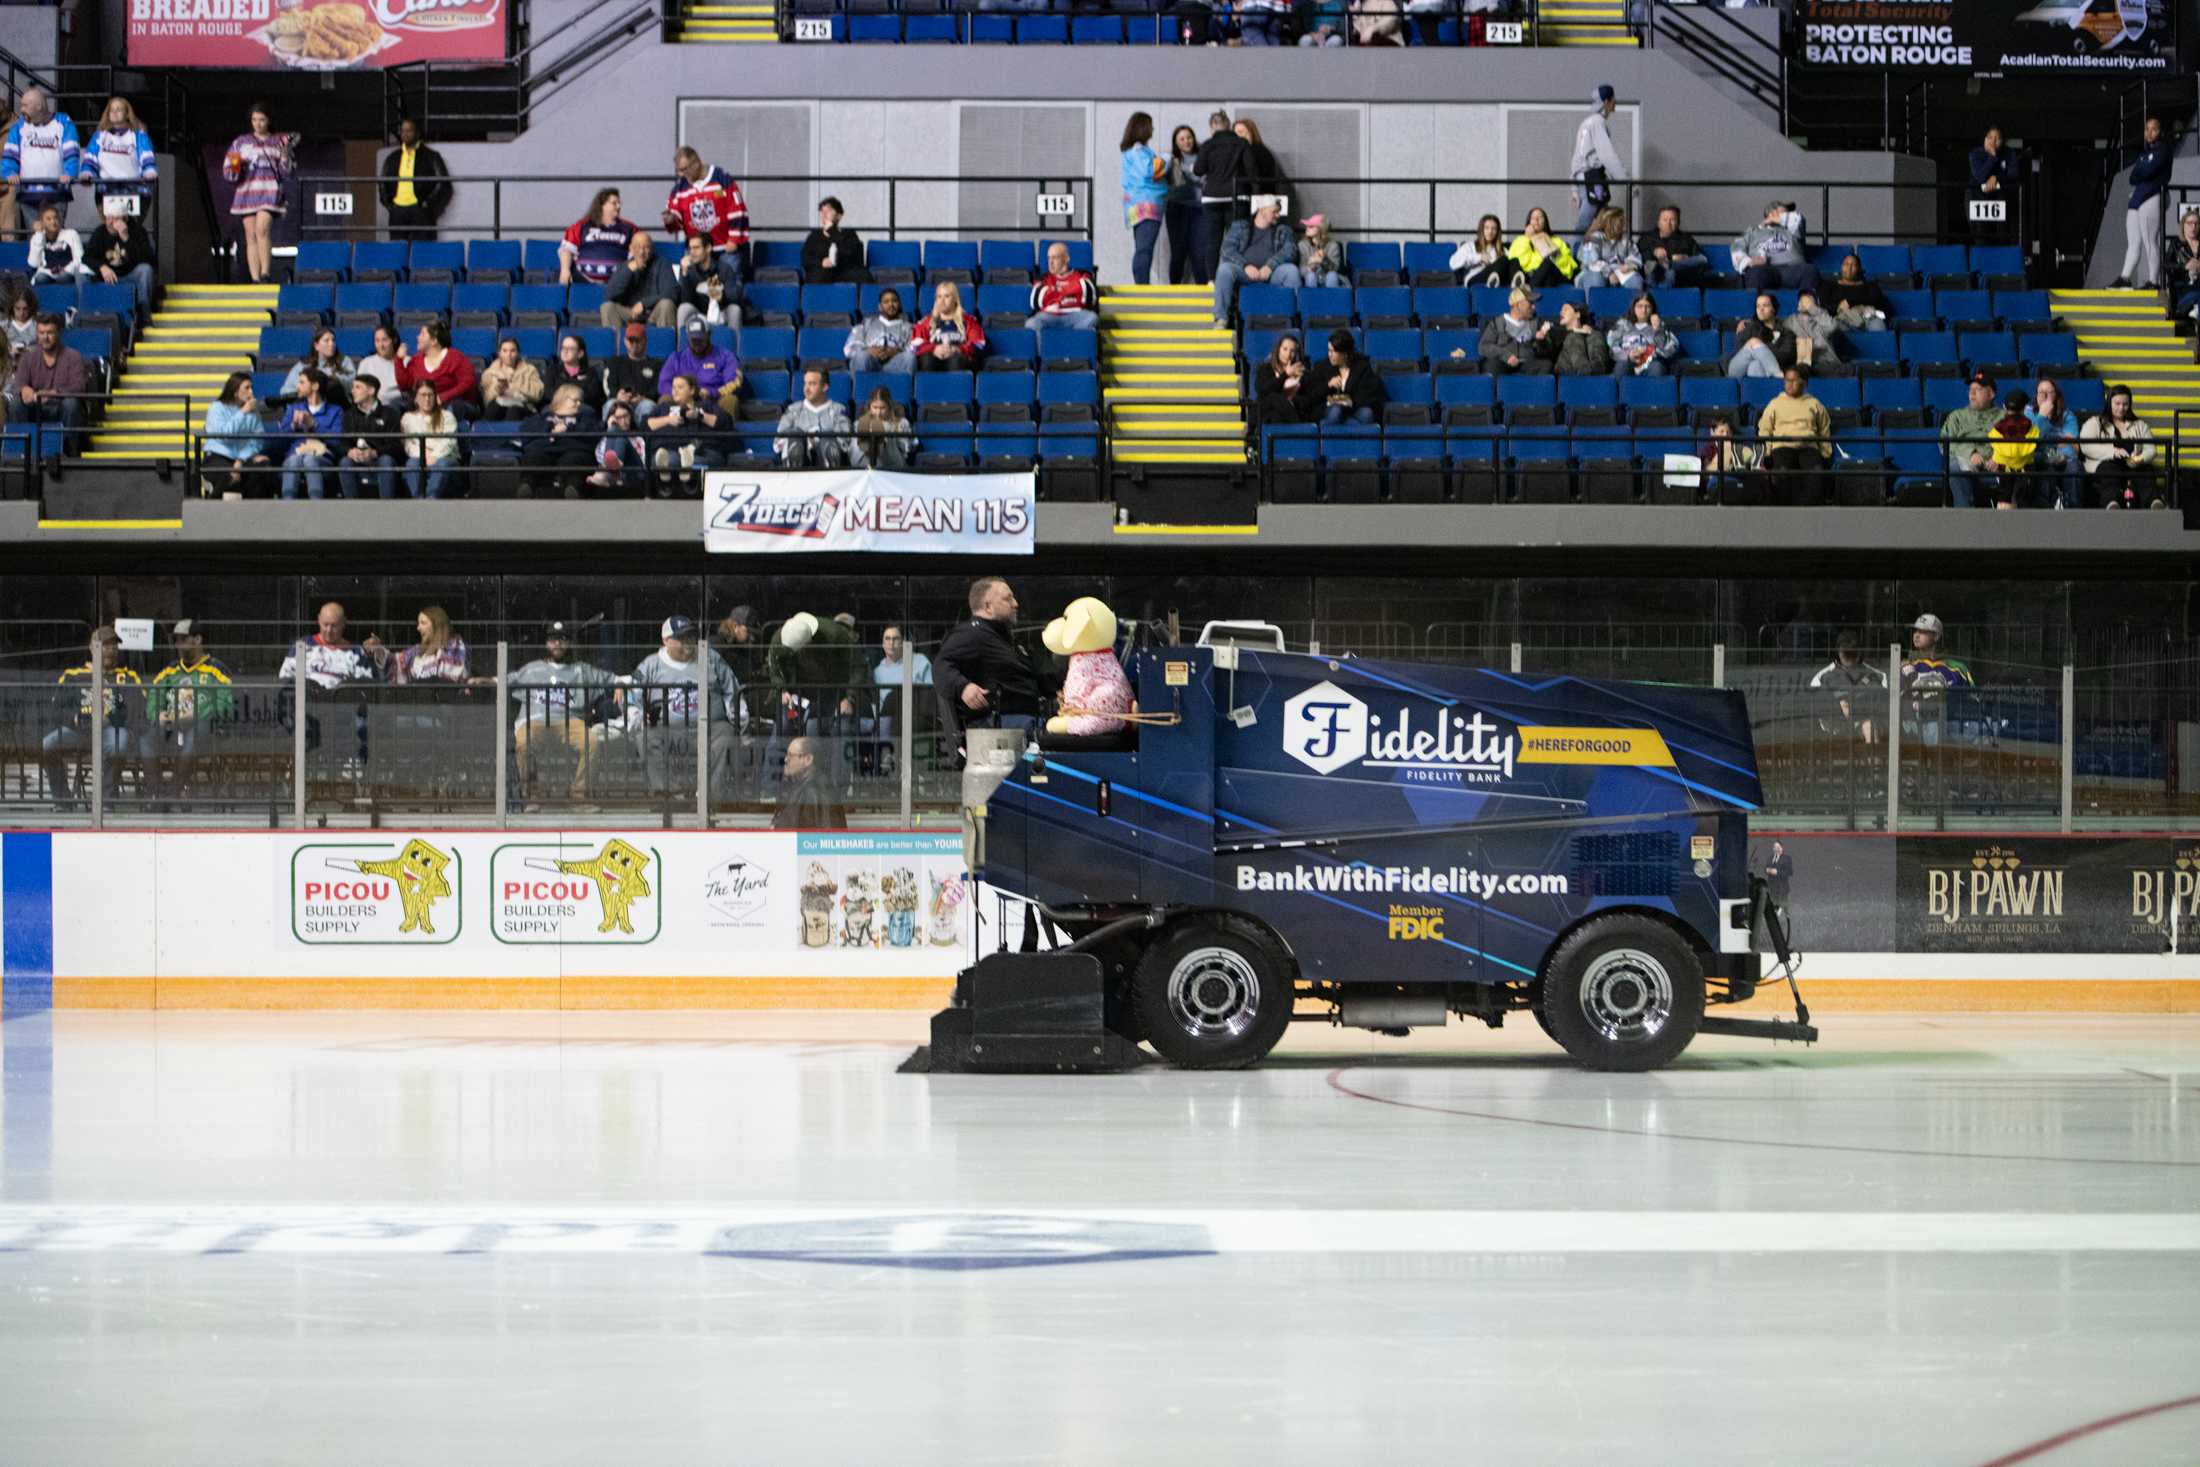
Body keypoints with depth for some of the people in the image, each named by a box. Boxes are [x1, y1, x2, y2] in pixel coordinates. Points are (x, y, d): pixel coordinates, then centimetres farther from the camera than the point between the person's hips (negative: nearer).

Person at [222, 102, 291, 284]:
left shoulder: (278, 143, 11)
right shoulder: (240, 142, 15)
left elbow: (288, 173, 9)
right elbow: (227, 173, 14)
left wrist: (285, 156, -8)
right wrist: (234, 168, -8)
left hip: (270, 192, -3)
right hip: (247, 192, 3)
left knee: (262, 229, -23)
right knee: (251, 236, -2)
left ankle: (266, 274, -24)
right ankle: (255, 279, -2)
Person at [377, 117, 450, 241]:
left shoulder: (430, 156, 4)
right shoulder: (393, 158, 18)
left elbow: (443, 183, 1)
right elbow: (383, 183, 26)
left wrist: (428, 203, -7)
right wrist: (387, 202, 11)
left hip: (420, 210, -4)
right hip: (397, 209, 4)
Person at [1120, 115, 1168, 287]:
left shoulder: (1130, 150, 18)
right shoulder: (1139, 150, -12)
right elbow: (1148, 171, -20)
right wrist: (1165, 163, -4)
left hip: (1137, 206, 10)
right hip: (1147, 203, -10)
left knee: (1141, 248, 10)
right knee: (1144, 249, -15)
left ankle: (1140, 286, 10)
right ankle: (1142, 285, -20)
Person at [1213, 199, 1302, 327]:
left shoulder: (1282, 231, 18)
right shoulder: (1240, 227, 14)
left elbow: (1288, 251, 1)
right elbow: (1228, 249, 1)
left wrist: (1270, 266, -18)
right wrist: (1245, 266, -17)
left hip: (1270, 272, 1)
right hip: (1244, 271, -1)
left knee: (1292, 270, -27)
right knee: (1224, 269, -30)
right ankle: (1221, 318, -28)